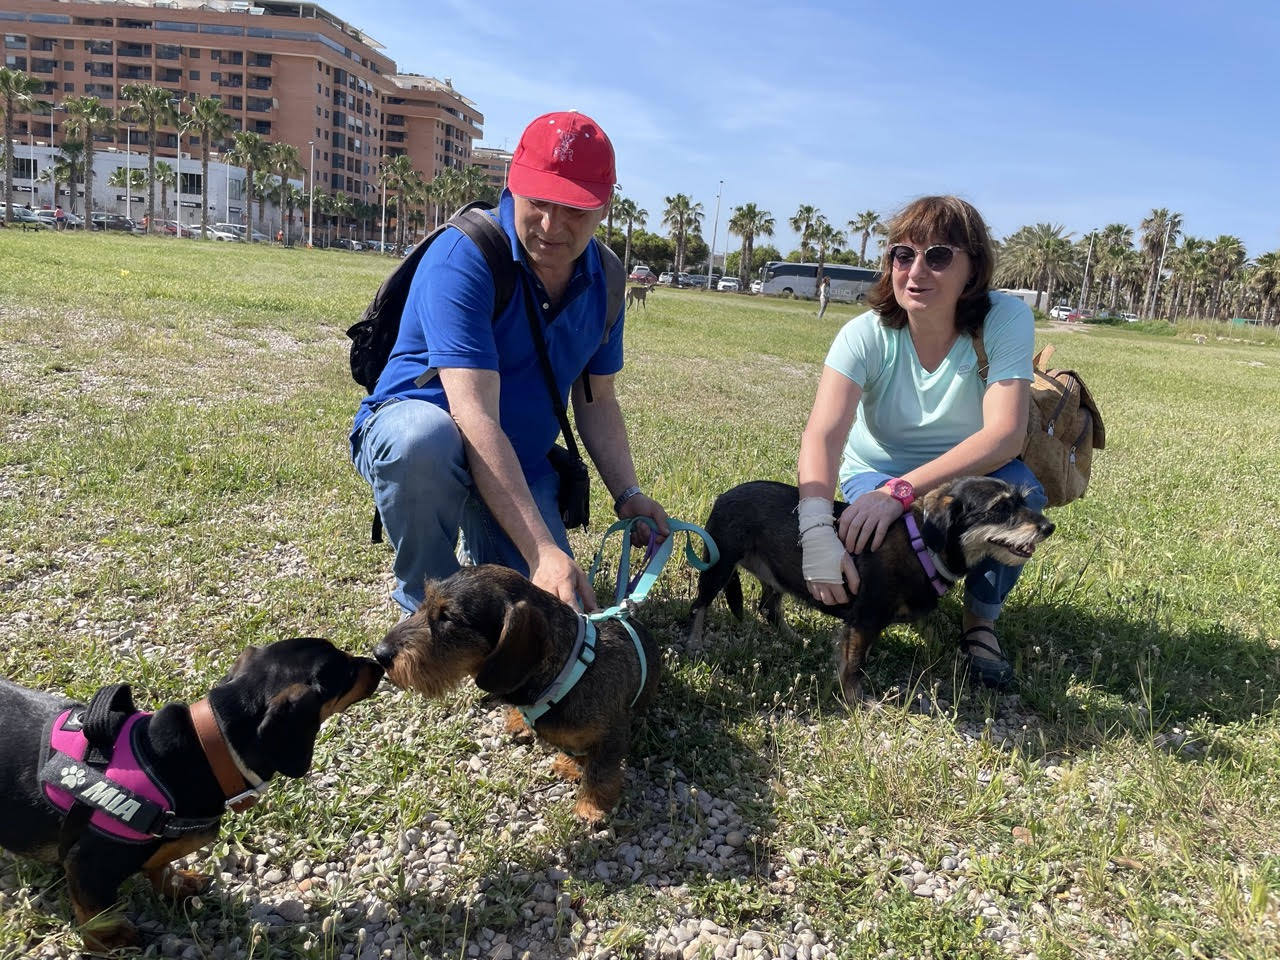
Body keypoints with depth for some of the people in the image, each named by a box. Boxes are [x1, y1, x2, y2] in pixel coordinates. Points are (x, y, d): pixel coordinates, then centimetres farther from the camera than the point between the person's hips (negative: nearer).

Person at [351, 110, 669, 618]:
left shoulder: (603, 281, -4)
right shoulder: (463, 258, -25)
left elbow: (596, 401, 6)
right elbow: (476, 417, -34)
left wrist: (627, 494, -11)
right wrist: (541, 551, -40)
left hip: (520, 465, 5)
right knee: (426, 437, -41)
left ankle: (480, 547, 27)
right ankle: (426, 609, -14)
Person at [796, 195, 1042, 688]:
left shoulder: (1006, 319, -22)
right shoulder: (866, 335, -20)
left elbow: (1005, 433, -33)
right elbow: (822, 435, -34)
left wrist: (902, 491, -45)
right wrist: (816, 529, -52)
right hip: (877, 475, 0)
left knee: (1021, 493, -32)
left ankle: (981, 621, -6)